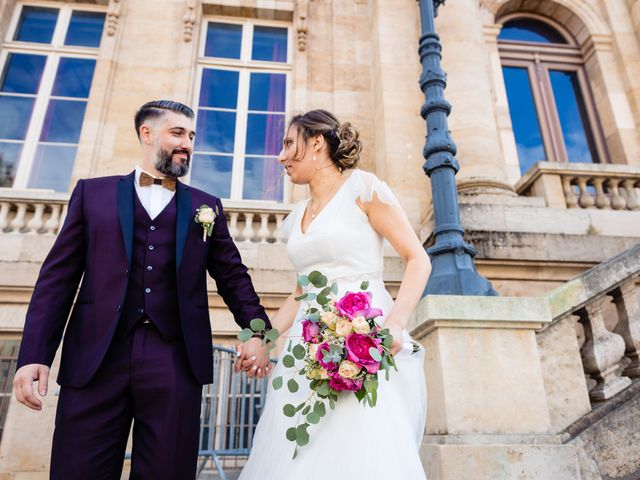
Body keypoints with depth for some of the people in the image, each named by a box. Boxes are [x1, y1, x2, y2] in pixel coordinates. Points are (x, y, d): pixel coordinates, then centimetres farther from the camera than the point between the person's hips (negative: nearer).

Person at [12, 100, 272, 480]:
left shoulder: (207, 206, 14)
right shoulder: (93, 192, 12)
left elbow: (233, 276, 11)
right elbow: (58, 277, 7)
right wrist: (34, 355, -2)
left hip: (177, 361, 1)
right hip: (95, 358, 0)